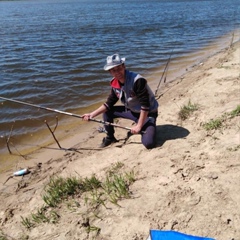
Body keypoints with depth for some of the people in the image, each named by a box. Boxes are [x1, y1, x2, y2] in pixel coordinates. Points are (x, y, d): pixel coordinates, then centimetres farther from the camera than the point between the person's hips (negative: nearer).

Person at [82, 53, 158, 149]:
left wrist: (139, 126, -25)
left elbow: (145, 105, -29)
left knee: (148, 143, -26)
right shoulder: (115, 83, -6)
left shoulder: (138, 81, -30)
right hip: (131, 111, 7)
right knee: (107, 111, 2)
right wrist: (92, 114, -5)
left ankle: (144, 129, 8)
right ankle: (110, 137, 20)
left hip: (147, 113, -7)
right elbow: (109, 104, 3)